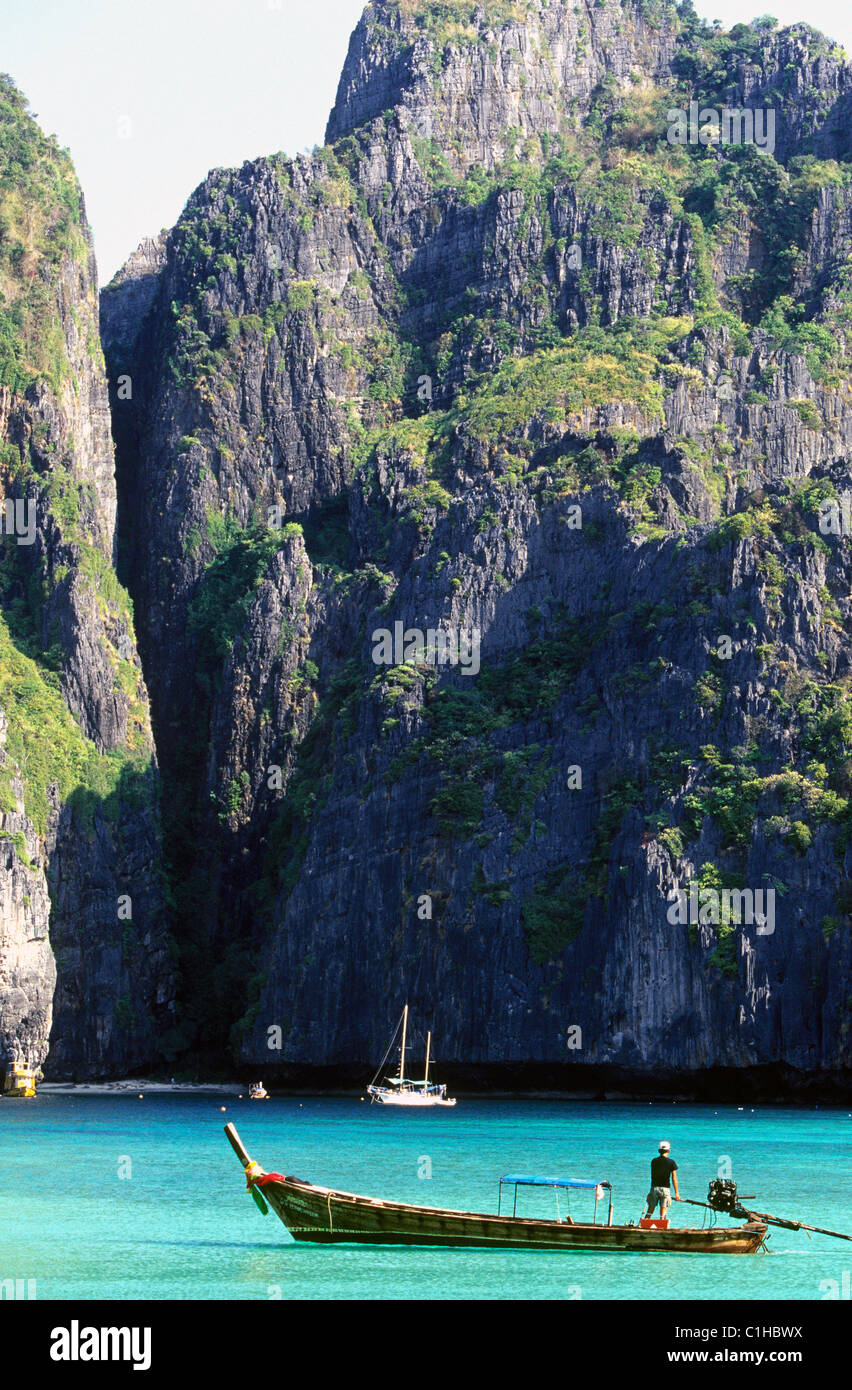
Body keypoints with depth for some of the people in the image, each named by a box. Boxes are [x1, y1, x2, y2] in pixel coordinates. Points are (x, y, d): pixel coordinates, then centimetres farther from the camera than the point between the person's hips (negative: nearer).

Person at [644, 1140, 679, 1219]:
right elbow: (674, 1178, -6)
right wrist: (676, 1193, -2)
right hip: (665, 1188, -2)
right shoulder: (671, 1162, -5)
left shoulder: (654, 1161, 3)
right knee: (663, 1210, 1)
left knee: (650, 1209, 9)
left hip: (654, 1187, 2)